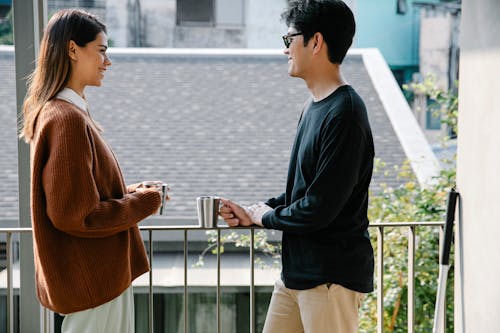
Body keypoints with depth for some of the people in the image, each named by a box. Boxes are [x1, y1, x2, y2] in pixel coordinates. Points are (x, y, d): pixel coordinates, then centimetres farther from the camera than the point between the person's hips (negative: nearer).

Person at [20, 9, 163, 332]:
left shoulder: (64, 112, 10)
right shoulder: (67, 118, -20)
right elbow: (75, 215, -22)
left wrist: (133, 192, 7)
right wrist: (143, 203, -11)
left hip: (104, 275, 10)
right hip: (93, 280, -10)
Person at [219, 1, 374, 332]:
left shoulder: (344, 114, -20)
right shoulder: (314, 106, 12)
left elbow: (319, 208, -22)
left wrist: (266, 216, -5)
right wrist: (253, 212, 7)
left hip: (332, 278, -9)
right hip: (297, 270, 9)